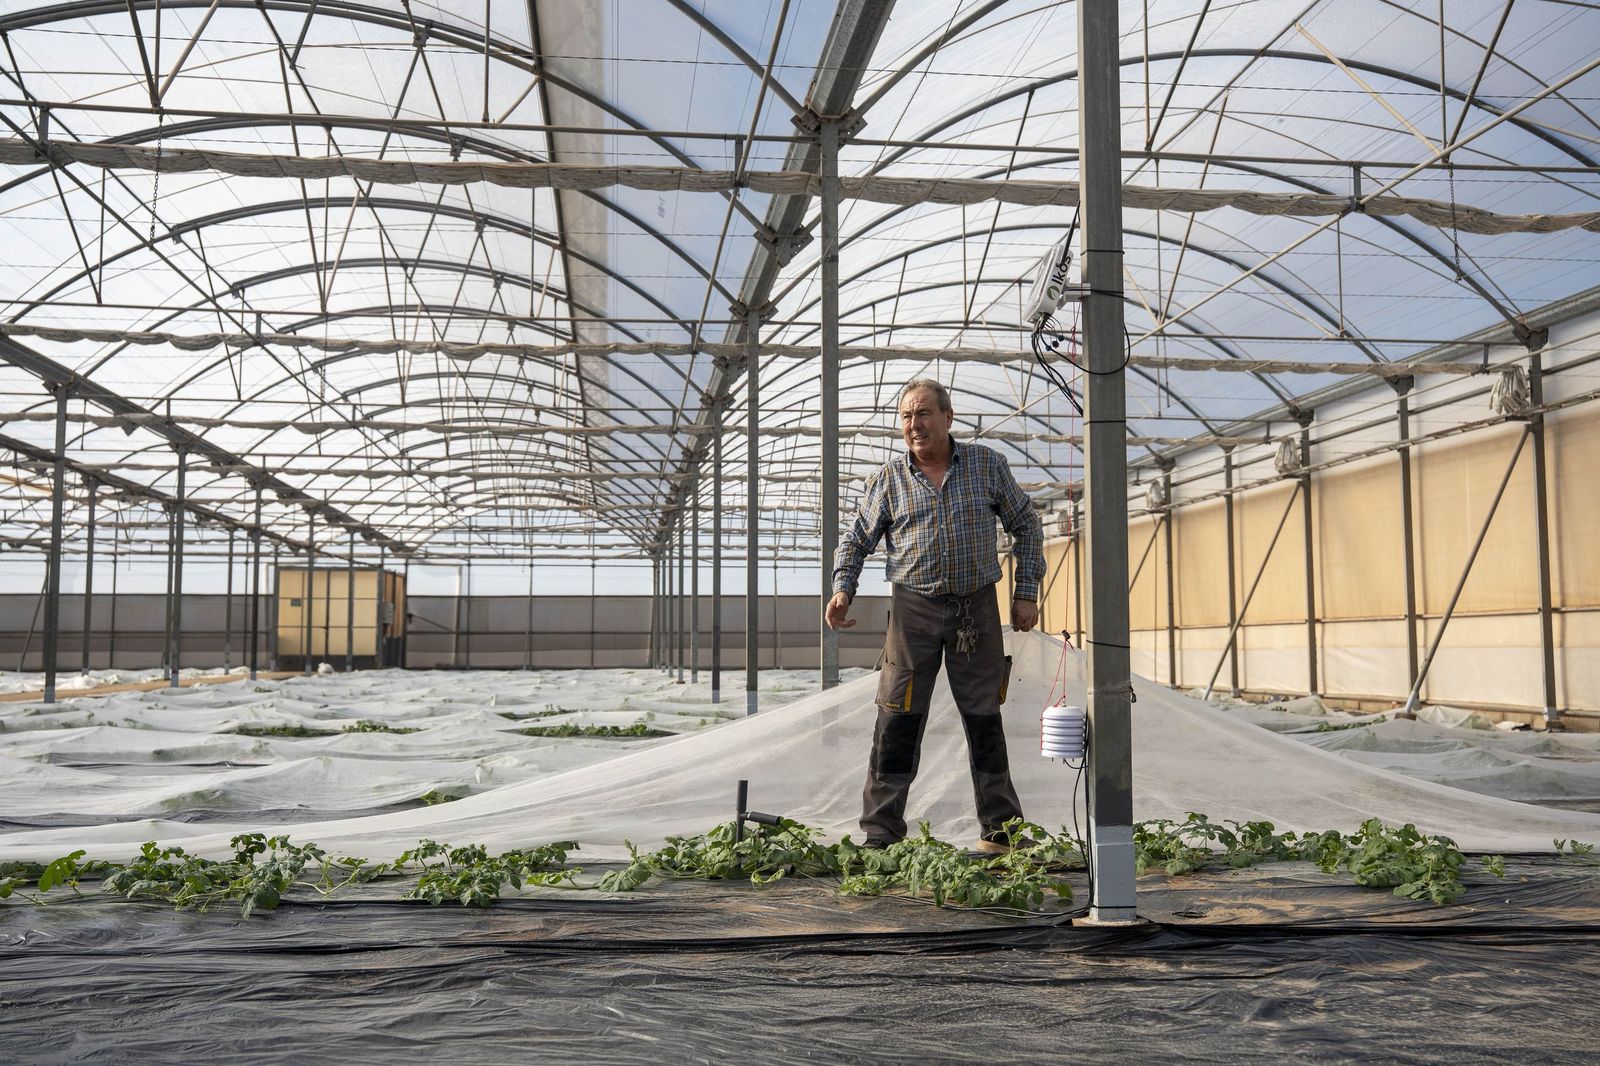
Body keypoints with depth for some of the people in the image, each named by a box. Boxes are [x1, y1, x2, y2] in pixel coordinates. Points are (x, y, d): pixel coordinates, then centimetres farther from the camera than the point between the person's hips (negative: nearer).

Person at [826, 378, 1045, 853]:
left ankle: (1000, 831, 19)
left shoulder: (988, 465, 3)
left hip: (978, 607, 1)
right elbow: (856, 539, 10)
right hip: (914, 608, -1)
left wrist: (1026, 592, 6)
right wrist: (841, 590, -7)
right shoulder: (888, 479, 2)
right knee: (897, 722, -5)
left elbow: (1026, 527, 12)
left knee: (985, 721, 8)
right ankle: (880, 835, 2)